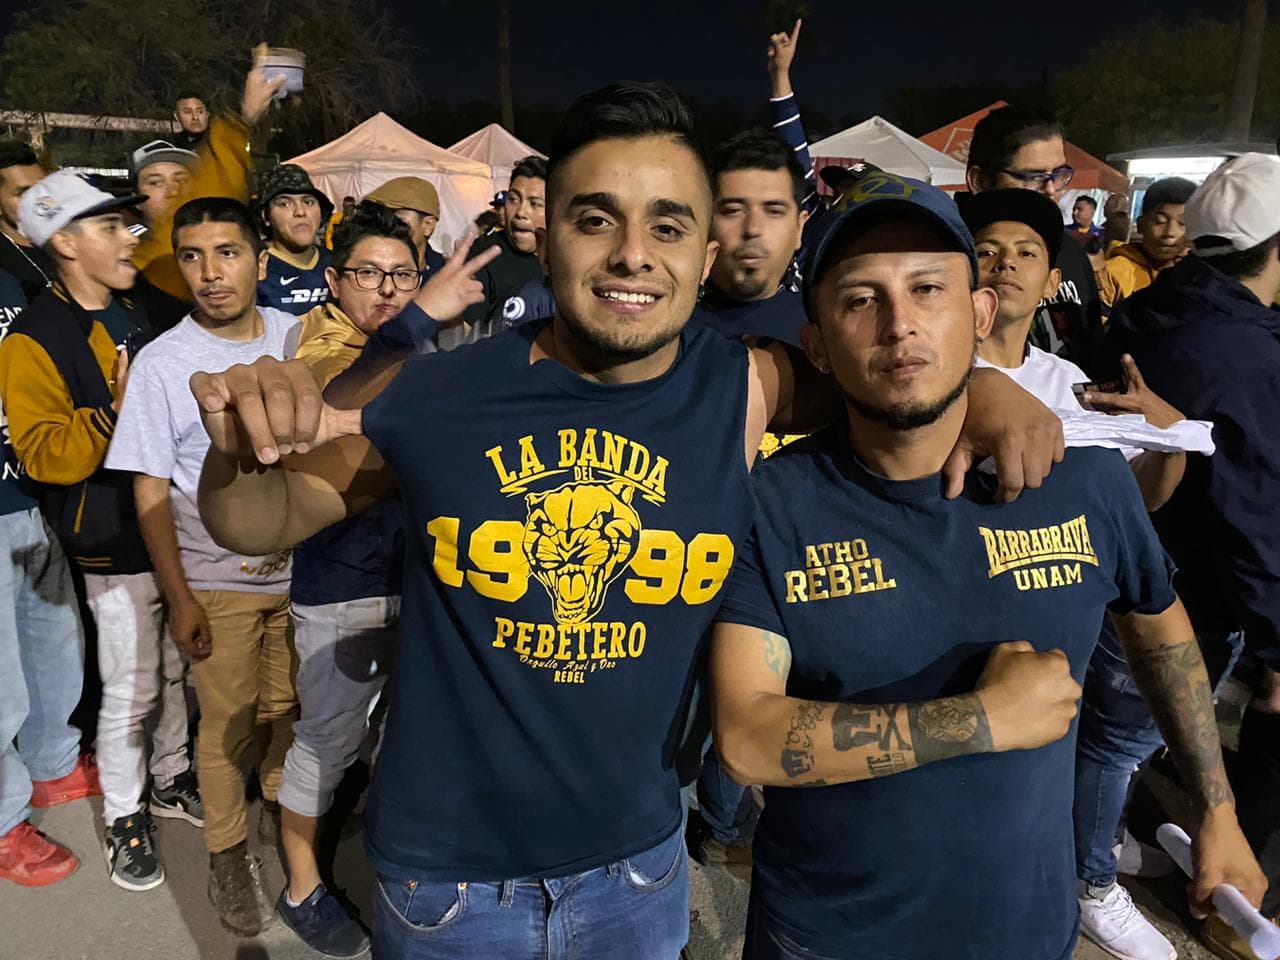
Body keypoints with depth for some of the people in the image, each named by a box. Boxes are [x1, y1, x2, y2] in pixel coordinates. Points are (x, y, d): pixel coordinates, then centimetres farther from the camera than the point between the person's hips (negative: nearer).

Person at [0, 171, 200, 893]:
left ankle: (171, 779, 39)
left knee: (178, 671, 18)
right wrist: (116, 408, -31)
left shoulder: (142, 315, 10)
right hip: (117, 547, -6)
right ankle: (125, 817, 25)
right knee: (131, 692, 4)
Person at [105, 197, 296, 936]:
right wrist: (179, 598, -9)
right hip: (219, 582, -3)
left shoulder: (296, 335, -4)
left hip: (301, 564, 3)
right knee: (228, 723, 11)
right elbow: (151, 493, -7)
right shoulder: (163, 362, -12)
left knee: (291, 706, 18)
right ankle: (227, 850, 33)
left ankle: (281, 807, 44)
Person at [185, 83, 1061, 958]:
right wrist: (243, 452, -25)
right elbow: (261, 520, -2)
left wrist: (983, 389, -16)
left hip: (637, 866, 1)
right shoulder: (434, 393, -15)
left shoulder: (748, 392, -13)